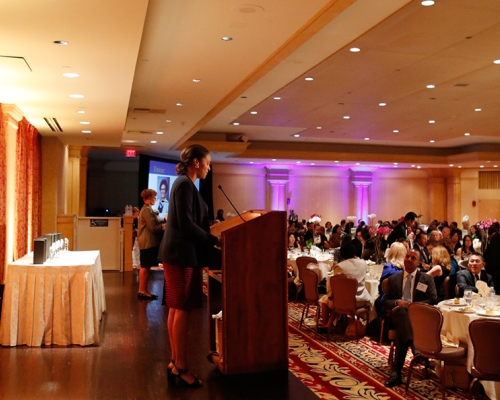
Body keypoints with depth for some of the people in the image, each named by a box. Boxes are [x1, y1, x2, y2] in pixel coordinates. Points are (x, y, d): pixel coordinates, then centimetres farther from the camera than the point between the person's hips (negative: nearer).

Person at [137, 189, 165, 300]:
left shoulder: (145, 209, 18)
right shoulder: (147, 210, -15)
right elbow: (153, 227, -19)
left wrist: (162, 224, 8)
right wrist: (164, 226, -6)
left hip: (147, 242, 11)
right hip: (148, 242, -11)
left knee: (146, 267, 12)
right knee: (145, 267, -6)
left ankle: (143, 290, 16)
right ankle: (142, 291, -1)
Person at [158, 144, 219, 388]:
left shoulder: (184, 183, 18)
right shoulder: (185, 184, -13)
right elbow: (186, 223, -20)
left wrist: (210, 235, 15)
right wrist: (213, 240, -12)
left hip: (179, 252, 10)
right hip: (182, 253, -10)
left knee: (176, 308, 12)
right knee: (183, 309, -6)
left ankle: (175, 362, 19)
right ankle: (181, 367, 1)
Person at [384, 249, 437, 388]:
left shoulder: (427, 279, 17)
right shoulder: (393, 279, 22)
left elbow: (433, 300, 3)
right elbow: (386, 302, 14)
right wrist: (397, 302, -11)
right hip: (398, 314, 1)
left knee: (402, 330, -38)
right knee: (401, 310, -40)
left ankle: (397, 371, -43)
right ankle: (416, 347, -57)